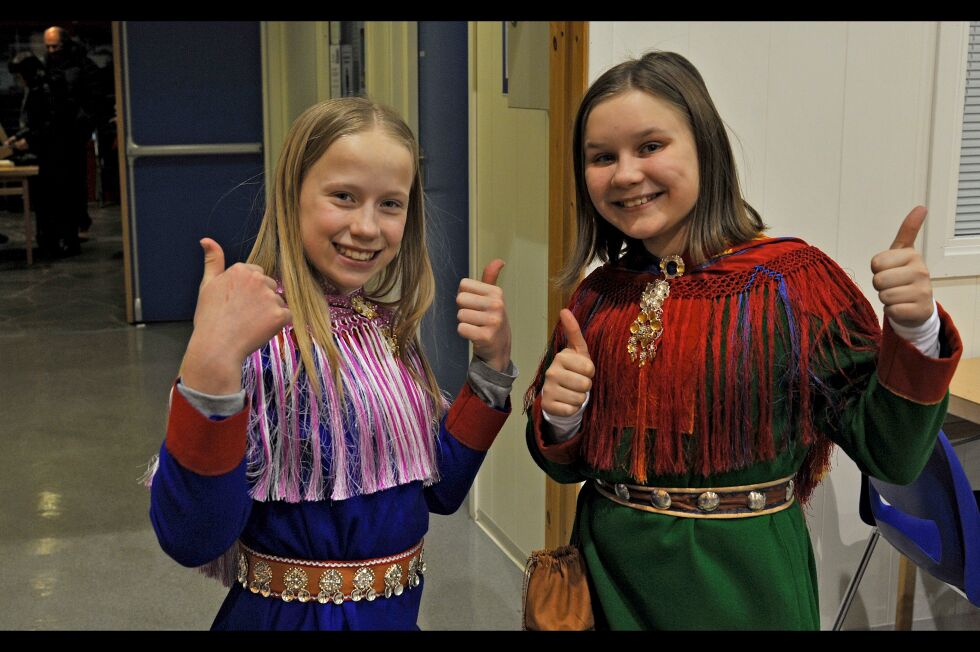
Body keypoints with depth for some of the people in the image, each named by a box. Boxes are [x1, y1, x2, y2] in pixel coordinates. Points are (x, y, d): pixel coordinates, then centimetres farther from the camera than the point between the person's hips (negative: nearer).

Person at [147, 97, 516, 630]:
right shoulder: (259, 333, -19)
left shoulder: (390, 326, -1)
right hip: (289, 613, -6)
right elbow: (190, 540, -27)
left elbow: (441, 489, 3)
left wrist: (491, 361, -9)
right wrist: (209, 369, -39)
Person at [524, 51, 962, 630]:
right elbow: (566, 464, 9)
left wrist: (915, 333, -25)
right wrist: (560, 418, -12)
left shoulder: (794, 280, -12)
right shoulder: (597, 296, -1)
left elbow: (890, 456, -11)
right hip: (611, 575, 3)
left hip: (741, 583, -3)